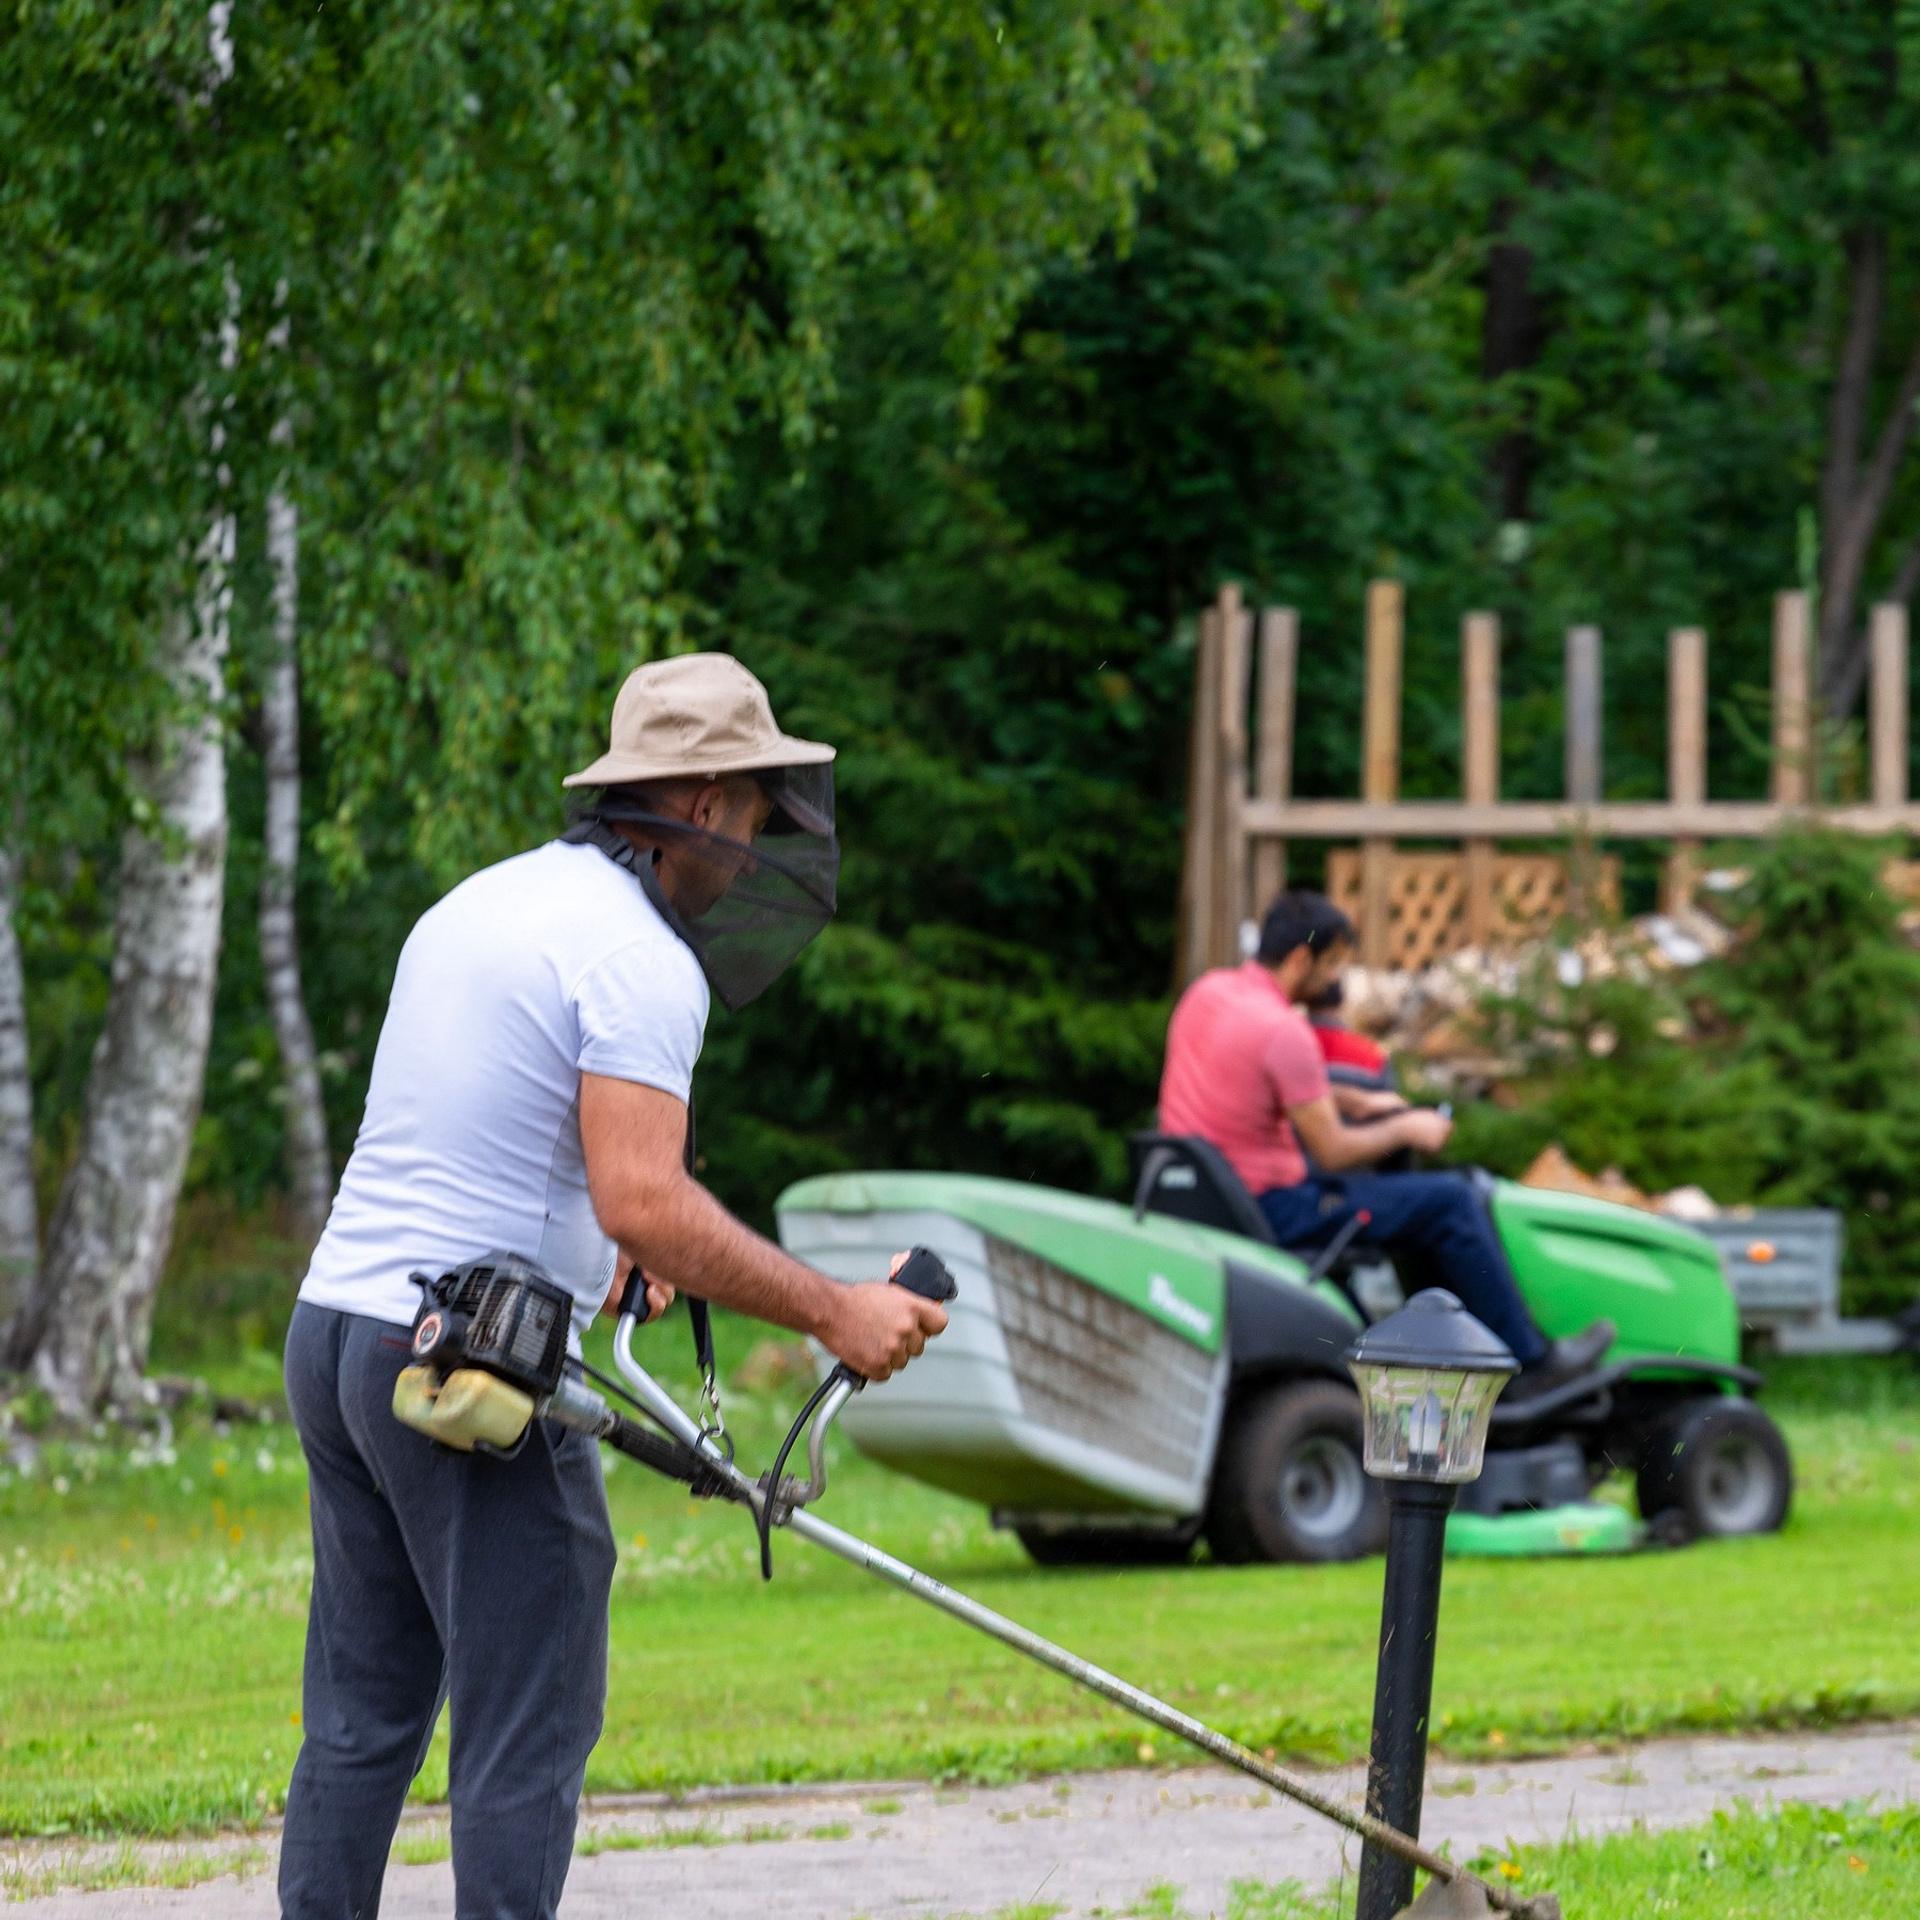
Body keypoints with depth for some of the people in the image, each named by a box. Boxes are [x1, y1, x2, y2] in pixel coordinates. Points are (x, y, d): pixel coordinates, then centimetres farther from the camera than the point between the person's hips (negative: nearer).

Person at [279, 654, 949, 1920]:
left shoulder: (478, 903, 17)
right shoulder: (642, 959, -13)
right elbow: (644, 1203, -22)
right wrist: (834, 1314, -18)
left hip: (337, 1330, 9)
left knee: (363, 1712, 14)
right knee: (530, 1725, -3)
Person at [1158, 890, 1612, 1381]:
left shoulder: (1208, 991, 4)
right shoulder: (1282, 1031, -24)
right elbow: (1333, 1152, -18)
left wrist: (1355, 1101, 19)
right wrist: (1405, 1130, -1)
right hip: (1267, 1207, -10)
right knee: (1451, 1200, 0)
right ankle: (1529, 1359, 11)